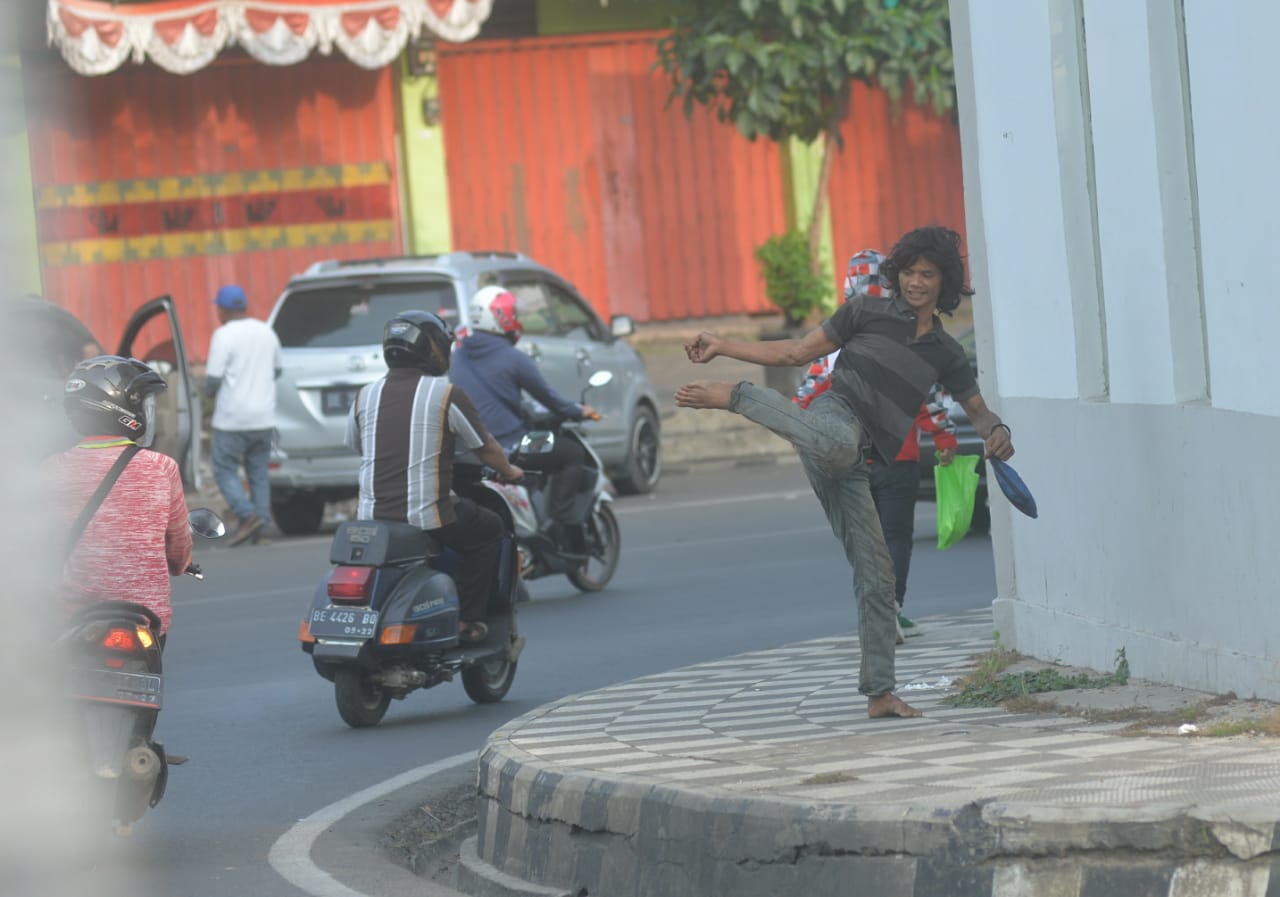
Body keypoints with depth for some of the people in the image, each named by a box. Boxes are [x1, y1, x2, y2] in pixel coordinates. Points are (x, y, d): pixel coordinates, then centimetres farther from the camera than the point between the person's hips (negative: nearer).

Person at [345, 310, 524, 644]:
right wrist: (509, 472, 24)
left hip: (373, 516, 5)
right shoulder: (447, 394, -7)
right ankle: (467, 621, 14)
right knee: (489, 529, 20)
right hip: (429, 520, -5)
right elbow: (487, 449, 2)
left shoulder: (365, 396, 5)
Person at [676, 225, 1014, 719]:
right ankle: (735, 395, -28)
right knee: (837, 443, -46)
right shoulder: (867, 311, 10)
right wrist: (721, 346, 9)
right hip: (836, 416, -5)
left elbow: (977, 409, 29)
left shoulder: (944, 354, 22)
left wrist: (996, 432, 3)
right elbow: (798, 352, 15)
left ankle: (880, 693, 7)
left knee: (875, 574, 2)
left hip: (852, 466, 5)